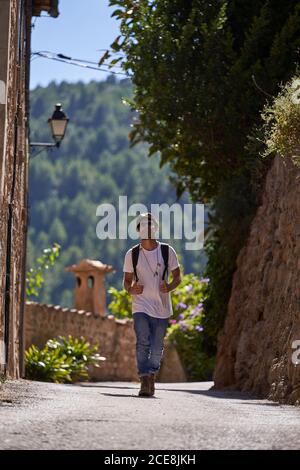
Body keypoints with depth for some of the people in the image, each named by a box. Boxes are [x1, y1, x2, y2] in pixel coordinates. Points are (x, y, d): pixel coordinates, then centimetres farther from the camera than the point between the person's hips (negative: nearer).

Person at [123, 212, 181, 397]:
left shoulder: (167, 251, 1)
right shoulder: (132, 254, 2)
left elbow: (177, 276, 7)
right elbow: (127, 280, 10)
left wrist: (170, 287, -15)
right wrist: (131, 289, -13)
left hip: (161, 307, 1)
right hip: (141, 306, -1)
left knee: (157, 347, 6)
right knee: (143, 344, -15)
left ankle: (152, 376, 29)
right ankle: (145, 382, -16)